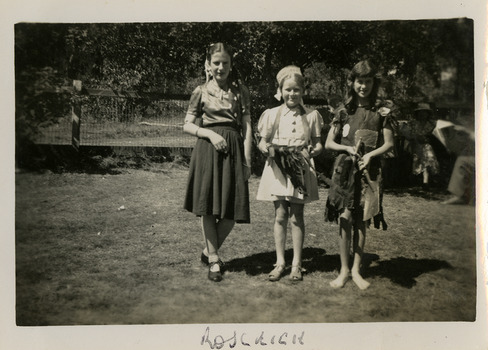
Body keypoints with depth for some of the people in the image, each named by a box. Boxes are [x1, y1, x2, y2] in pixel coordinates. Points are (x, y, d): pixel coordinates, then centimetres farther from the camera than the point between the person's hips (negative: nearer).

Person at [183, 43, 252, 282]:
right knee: (209, 208, 0)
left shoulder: (241, 92, 7)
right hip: (208, 149, -1)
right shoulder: (201, 92, 6)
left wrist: (247, 161, -3)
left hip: (234, 150, 1)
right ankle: (213, 261, 15)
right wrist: (209, 133, -10)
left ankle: (209, 251, 24)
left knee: (232, 211, 0)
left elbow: (247, 128, 4)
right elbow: (187, 125, 8)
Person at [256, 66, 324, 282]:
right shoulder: (272, 114, 6)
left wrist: (311, 151, -12)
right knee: (280, 216, 3)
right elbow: (262, 142, 10)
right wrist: (267, 148, -12)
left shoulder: (311, 116, 5)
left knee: (296, 216, 2)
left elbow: (318, 144, 10)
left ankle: (297, 264, 12)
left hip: (300, 170, 0)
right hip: (277, 169, 1)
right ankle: (280, 262, 13)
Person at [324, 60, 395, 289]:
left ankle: (356, 270, 17)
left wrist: (370, 154, -11)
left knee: (361, 221, 5)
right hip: (344, 169, 0)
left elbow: (389, 144, 5)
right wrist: (349, 149, -8)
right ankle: (344, 270, 8)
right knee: (345, 218, -4)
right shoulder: (344, 112, 7)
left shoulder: (381, 113, 5)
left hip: (368, 170, 0)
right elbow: (329, 143, 8)